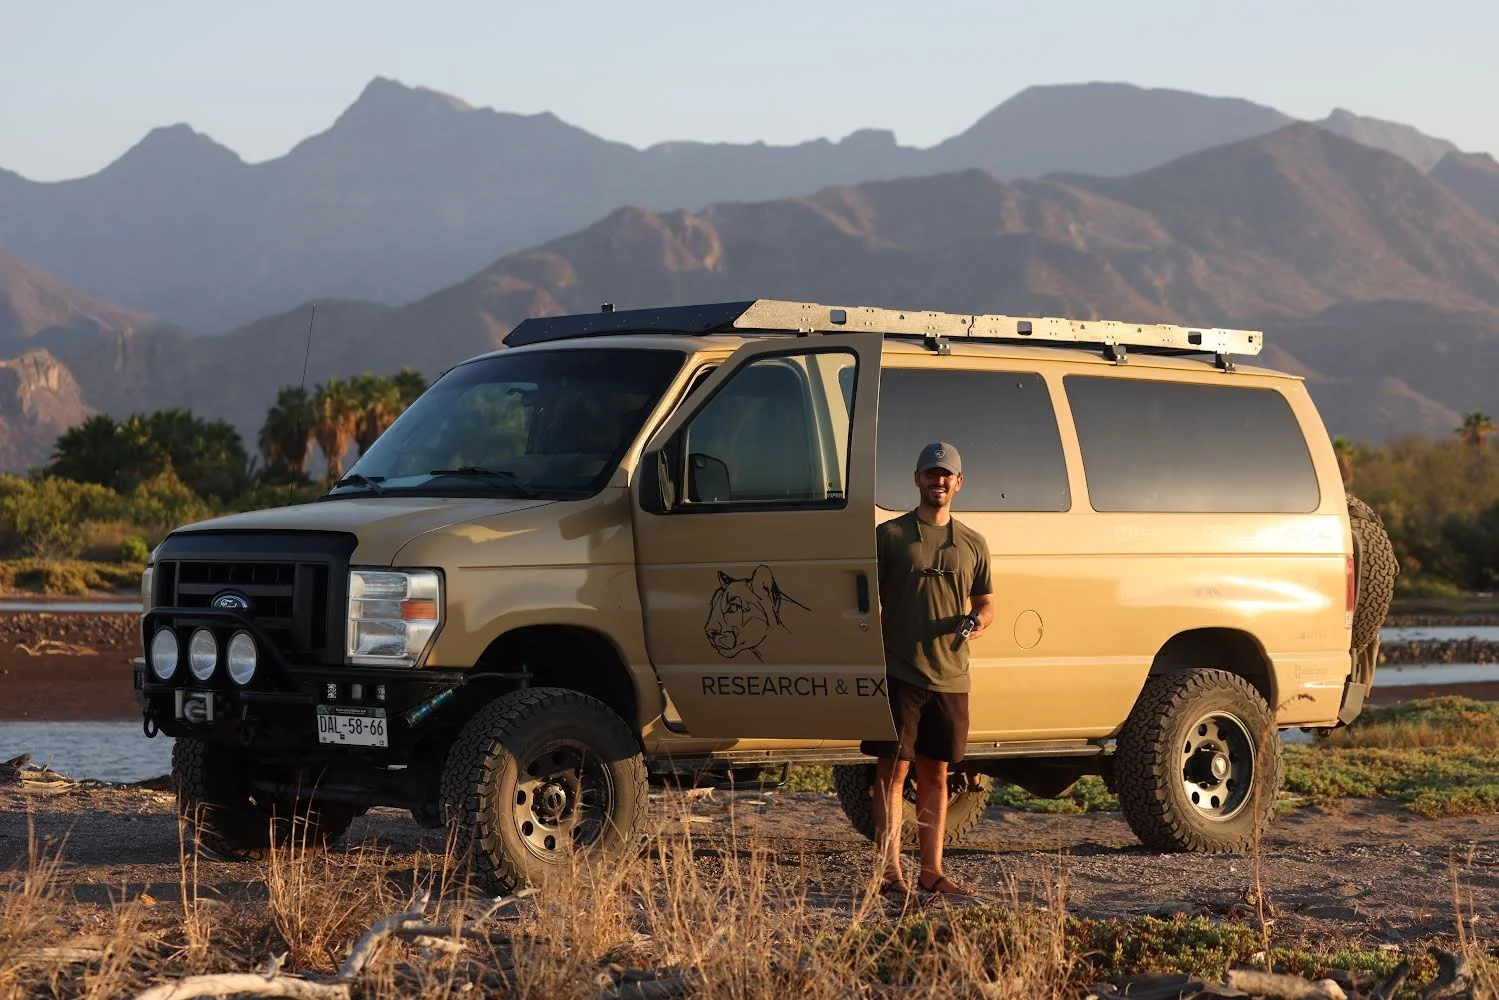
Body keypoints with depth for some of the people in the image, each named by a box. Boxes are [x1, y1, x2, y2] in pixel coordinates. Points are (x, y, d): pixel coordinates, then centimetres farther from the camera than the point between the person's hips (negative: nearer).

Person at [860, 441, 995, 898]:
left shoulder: (972, 544, 13)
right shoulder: (890, 535, 2)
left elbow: (985, 602, 21)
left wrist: (979, 620, -4)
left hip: (951, 677, 4)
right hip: (899, 673, -4)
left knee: (935, 775, 9)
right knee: (893, 770, -5)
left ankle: (932, 872, 15)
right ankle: (890, 873, -4)